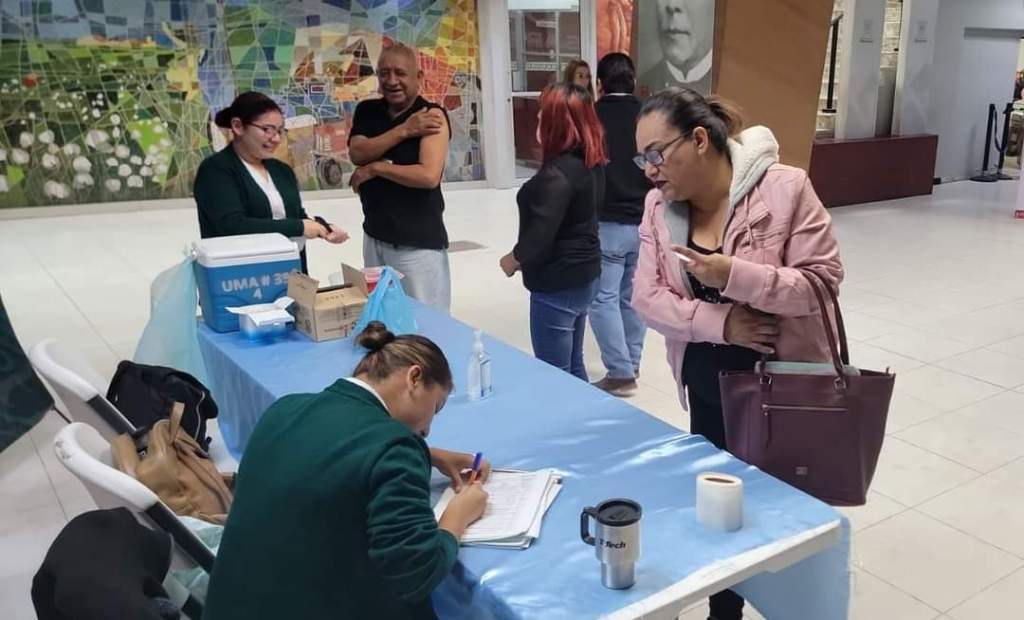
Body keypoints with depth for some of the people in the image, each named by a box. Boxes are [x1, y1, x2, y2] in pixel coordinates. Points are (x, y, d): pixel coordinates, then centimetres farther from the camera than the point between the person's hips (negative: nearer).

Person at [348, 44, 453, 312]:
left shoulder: (432, 115, -10)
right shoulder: (366, 111, 9)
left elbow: (429, 176, -21)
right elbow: (357, 153, -8)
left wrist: (375, 168, -12)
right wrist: (404, 130, -16)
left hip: (419, 242, -6)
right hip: (374, 237, 6)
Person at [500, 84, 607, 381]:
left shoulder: (556, 174, -23)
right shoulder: (592, 164, 5)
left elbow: (540, 235, -23)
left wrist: (513, 259, -3)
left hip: (557, 286, -9)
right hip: (583, 276, 9)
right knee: (572, 367, 21)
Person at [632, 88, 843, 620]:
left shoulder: (784, 187, -17)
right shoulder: (658, 206, -3)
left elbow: (823, 281, -19)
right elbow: (646, 297, -7)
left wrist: (734, 276, -31)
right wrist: (719, 322, -22)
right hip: (707, 387, 4)